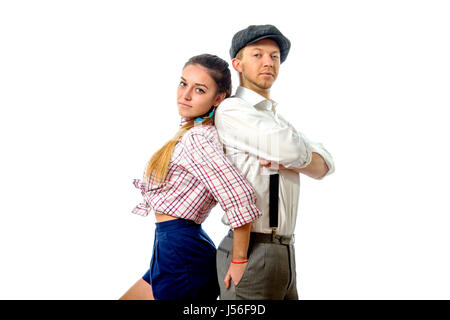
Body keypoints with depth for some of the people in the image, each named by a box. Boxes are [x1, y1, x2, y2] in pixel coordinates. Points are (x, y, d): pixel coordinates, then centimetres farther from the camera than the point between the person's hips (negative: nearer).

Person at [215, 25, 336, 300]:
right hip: (249, 254, -8)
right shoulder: (231, 110, -9)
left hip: (284, 252, 8)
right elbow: (293, 150, -22)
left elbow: (324, 165, 8)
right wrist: (291, 158, 2)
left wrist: (288, 162, -13)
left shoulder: (278, 118, 20)